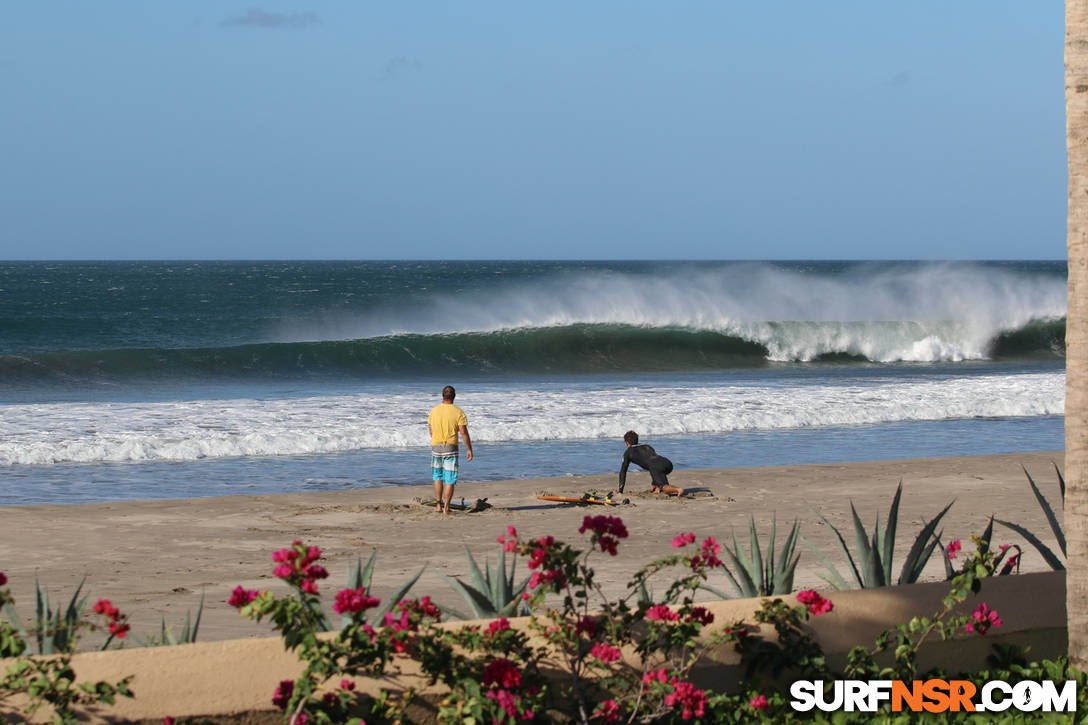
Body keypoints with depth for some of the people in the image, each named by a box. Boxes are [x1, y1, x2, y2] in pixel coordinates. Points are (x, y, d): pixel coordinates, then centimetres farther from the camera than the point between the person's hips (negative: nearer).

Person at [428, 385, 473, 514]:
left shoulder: (434, 411, 1)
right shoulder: (458, 412, -9)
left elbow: (431, 430, 12)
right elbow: (463, 433, -12)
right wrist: (469, 449, -5)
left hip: (436, 446, 3)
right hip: (451, 448, -3)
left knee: (437, 477, 19)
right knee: (450, 480, 2)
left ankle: (438, 505, 19)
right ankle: (446, 508, 0)